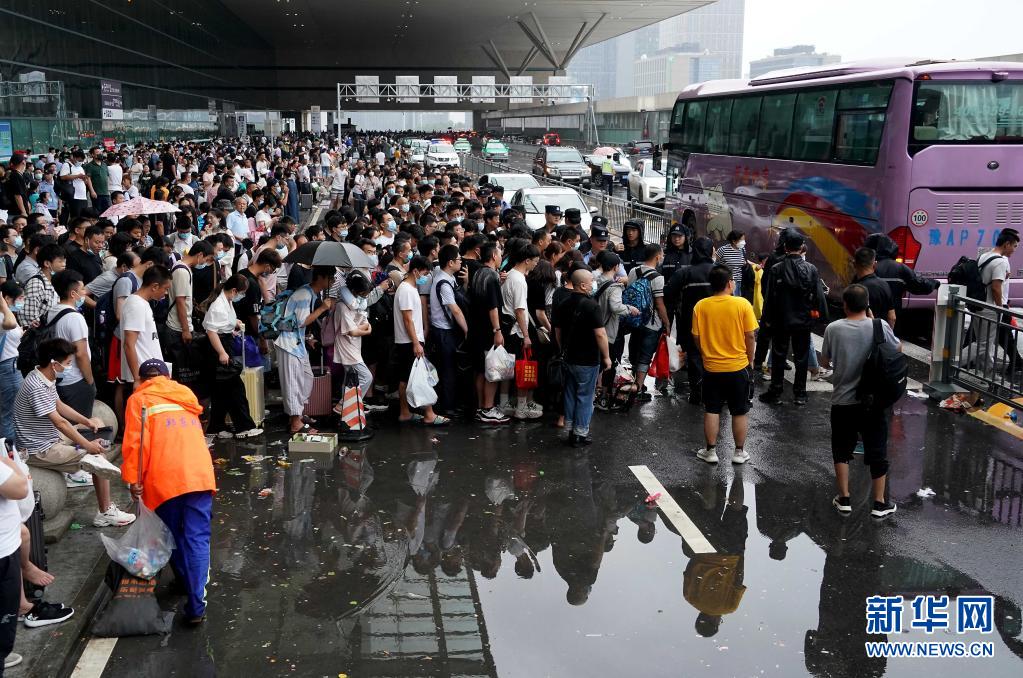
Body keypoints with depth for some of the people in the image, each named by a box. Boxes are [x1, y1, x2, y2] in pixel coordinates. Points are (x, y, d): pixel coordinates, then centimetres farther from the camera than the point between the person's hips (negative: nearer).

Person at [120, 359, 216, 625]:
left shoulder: (139, 399, 11)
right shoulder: (185, 396, 26)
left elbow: (135, 441, -4)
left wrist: (133, 478, -3)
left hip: (165, 479, -2)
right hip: (200, 474, 3)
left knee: (173, 536, 19)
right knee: (197, 539, -2)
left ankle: (187, 581, 34)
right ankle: (196, 605, -11)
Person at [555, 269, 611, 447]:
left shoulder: (564, 305, 4)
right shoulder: (591, 305, -18)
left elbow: (558, 331, 13)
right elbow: (600, 334, -20)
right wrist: (606, 357, -10)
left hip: (569, 358, 7)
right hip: (588, 360, -7)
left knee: (570, 393, 15)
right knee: (585, 396, 2)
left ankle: (570, 430, 22)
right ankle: (580, 434, 6)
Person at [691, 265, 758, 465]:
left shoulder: (700, 306, -7)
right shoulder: (742, 304, -12)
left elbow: (696, 337, -2)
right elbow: (750, 336, -8)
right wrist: (750, 360, 6)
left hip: (711, 368, 1)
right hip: (739, 367, -1)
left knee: (711, 411, 12)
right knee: (740, 412, 11)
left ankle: (710, 451, 18)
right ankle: (739, 452, 19)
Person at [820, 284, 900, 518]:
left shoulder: (833, 329, -10)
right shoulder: (880, 326, -10)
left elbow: (824, 361, 2)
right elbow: (898, 349, 8)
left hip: (843, 401, 0)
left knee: (842, 449, 15)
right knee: (877, 450, 11)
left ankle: (844, 499, 18)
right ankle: (879, 503, 17)